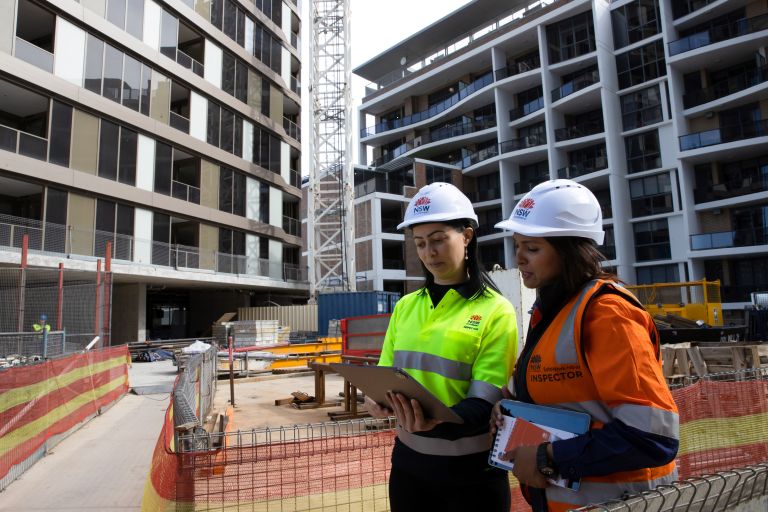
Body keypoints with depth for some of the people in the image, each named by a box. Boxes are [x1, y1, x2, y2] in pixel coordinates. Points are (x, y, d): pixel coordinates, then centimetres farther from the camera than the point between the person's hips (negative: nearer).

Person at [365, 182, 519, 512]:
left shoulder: (496, 311, -10)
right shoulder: (405, 306, 5)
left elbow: (485, 401, -16)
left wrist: (436, 422, -34)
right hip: (409, 457, 4)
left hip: (470, 467, -4)